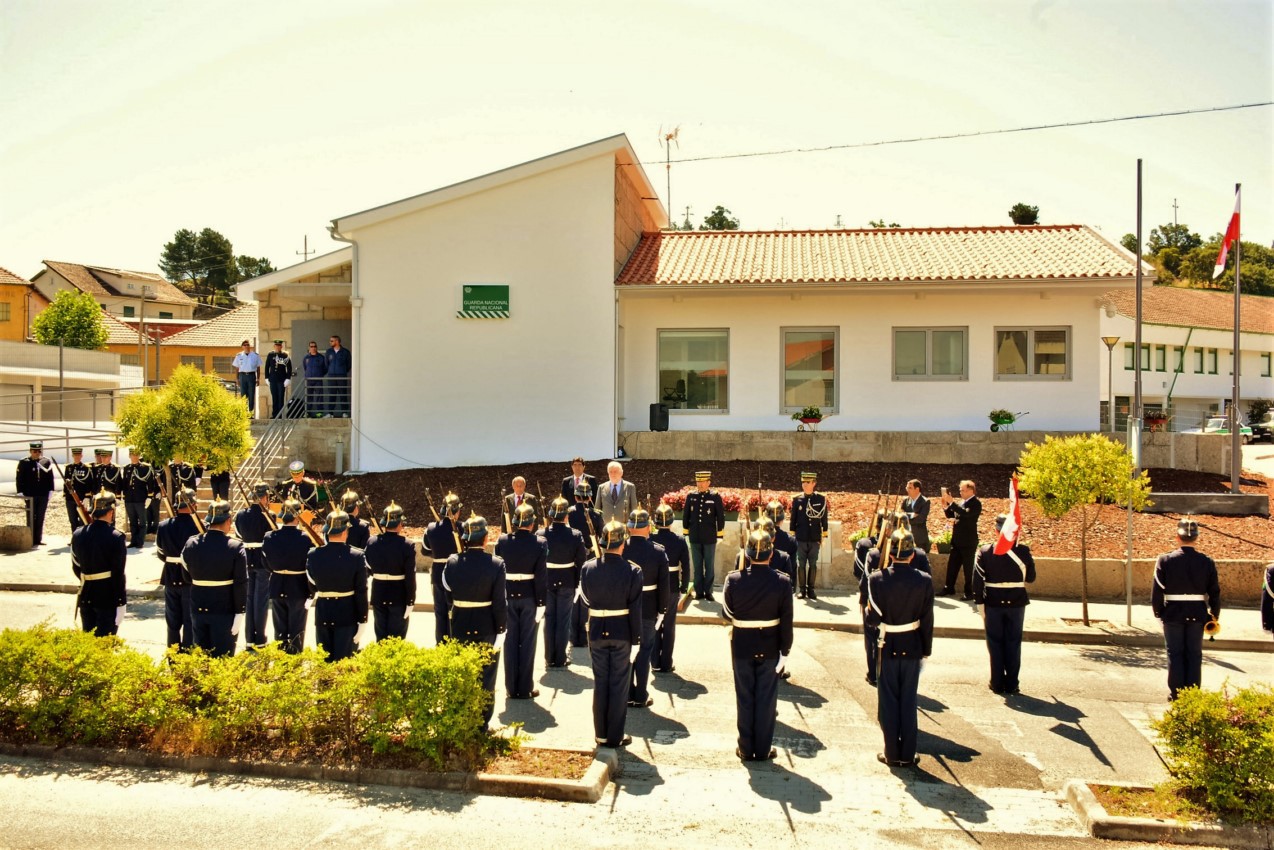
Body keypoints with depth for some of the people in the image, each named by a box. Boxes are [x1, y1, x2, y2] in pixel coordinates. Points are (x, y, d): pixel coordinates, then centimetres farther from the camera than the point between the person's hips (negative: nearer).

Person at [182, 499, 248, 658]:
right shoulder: (236, 547, -15)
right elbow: (240, 584, -15)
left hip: (198, 609, 4)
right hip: (224, 611, -4)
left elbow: (187, 575, 7)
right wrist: (239, 613, -10)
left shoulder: (191, 544, -3)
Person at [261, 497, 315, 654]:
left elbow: (267, 564, 1)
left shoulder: (269, 537, -9)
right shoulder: (305, 539, -19)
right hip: (299, 590, -3)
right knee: (296, 632, 9)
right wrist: (311, 592, 1)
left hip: (277, 589, 3)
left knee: (279, 630, 17)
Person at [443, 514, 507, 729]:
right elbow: (500, 603, -13)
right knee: (484, 677, 10)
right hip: (486, 630, -2)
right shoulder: (496, 564, -15)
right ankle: (481, 724, 17)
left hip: (460, 629, 2)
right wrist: (501, 628, -4)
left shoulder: (452, 563, -8)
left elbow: (447, 598, 1)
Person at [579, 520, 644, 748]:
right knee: (619, 684, 9)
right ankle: (615, 736, 17)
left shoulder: (588, 568, -7)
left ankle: (601, 733, 23)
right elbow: (635, 610, -12)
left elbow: (585, 599, 5)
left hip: (597, 631, 3)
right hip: (622, 633, -2)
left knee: (600, 682, 15)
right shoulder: (632, 571, -15)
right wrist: (636, 640, -5)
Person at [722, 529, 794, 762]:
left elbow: (726, 614, -4)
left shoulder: (733, 579, -15)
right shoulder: (782, 582, -14)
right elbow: (786, 621, -10)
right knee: (766, 699, 12)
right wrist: (785, 650, 0)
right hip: (770, 648, 0)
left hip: (742, 647, 0)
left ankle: (746, 749, 22)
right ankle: (763, 750, 21)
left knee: (745, 698, 13)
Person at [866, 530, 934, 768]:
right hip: (912, 648, 1)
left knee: (888, 701, 10)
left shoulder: (877, 579, -15)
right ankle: (907, 755, 18)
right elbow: (927, 621, -4)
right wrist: (926, 649, 8)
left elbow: (873, 617, -13)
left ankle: (892, 754, 15)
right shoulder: (924, 581, -11)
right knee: (908, 701, 11)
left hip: (887, 647, -1)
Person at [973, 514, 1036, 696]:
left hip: (993, 604, 0)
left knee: (995, 643, 9)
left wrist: (980, 604, -2)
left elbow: (978, 580, -8)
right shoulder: (1023, 551, -8)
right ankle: (1011, 684, 15)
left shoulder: (985, 552, -7)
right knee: (1013, 644, 10)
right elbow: (1031, 578, 0)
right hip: (1016, 604, 0)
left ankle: (997, 683, 13)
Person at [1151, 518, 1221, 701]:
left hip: (1173, 614, -2)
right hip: (1197, 615, 2)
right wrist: (1215, 614, 13)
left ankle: (1176, 693, 11)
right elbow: (1215, 592, 1)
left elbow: (1157, 590, -8)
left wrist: (1158, 611, 4)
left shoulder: (1165, 560, -10)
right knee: (1194, 654, 12)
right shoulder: (1206, 562, -4)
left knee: (1175, 654, 8)